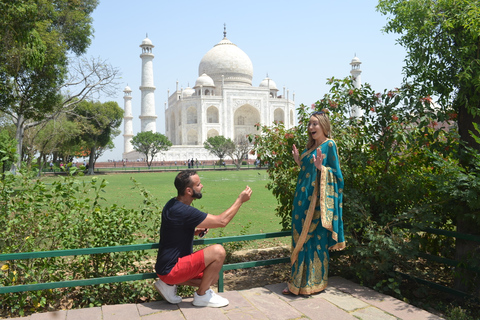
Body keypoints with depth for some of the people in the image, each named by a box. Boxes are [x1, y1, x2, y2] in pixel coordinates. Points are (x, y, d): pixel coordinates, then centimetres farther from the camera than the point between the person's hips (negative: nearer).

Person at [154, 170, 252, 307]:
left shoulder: (173, 204, 5)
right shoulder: (183, 211, -26)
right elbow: (222, 221, -22)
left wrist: (195, 231, 5)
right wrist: (240, 200, -10)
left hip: (166, 264, 10)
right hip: (170, 269, -10)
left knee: (213, 277, 19)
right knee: (218, 251, -21)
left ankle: (170, 284, 14)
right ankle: (202, 296, -3)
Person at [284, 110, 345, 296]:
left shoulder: (329, 144, -6)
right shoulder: (310, 146, 16)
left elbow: (336, 173, -9)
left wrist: (321, 167, -24)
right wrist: (299, 161, 9)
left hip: (317, 199, -8)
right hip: (303, 196, 8)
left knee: (315, 238, -1)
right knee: (301, 237, 10)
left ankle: (314, 282, 12)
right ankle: (299, 280, 21)